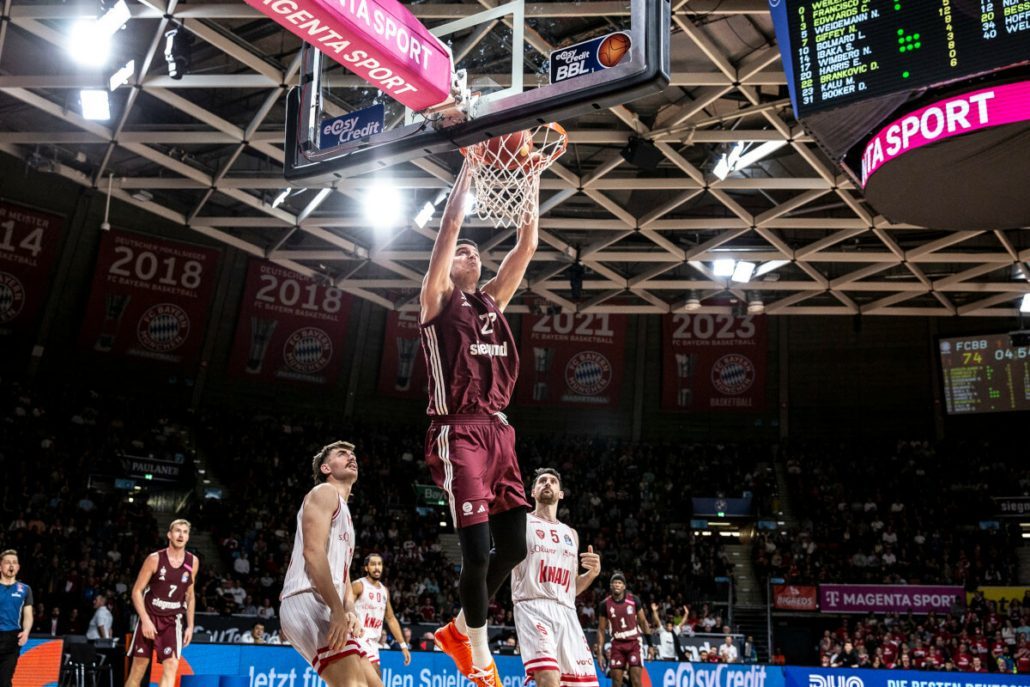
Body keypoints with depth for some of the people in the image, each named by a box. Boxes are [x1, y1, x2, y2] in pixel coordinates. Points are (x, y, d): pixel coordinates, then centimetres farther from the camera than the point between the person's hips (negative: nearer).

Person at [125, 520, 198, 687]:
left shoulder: (193, 562, 1)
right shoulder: (155, 559, -9)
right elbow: (137, 591, -7)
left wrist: (190, 625, 6)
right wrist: (145, 620, -16)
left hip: (173, 621, 2)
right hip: (149, 618, -2)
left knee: (172, 666, -14)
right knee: (139, 668, 6)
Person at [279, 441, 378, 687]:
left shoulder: (345, 514, 32)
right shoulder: (325, 493, 2)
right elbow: (313, 551, -14)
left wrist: (350, 612, 6)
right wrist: (338, 610, -22)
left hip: (325, 608, 10)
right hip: (307, 602, -10)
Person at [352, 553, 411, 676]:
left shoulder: (384, 590, 16)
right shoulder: (358, 586, -6)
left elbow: (391, 619, 19)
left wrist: (403, 645, 15)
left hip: (373, 641, 8)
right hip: (360, 637, -8)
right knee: (375, 675, -22)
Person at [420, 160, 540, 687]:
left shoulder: (493, 301, 19)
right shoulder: (437, 299, 4)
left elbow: (526, 246, 16)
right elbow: (450, 227, -5)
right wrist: (470, 168, -2)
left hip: (498, 431, 7)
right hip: (459, 433, -7)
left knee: (513, 546, 7)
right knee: (477, 550, -10)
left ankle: (459, 631, 29)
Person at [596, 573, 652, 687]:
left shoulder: (633, 600, -5)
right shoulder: (605, 604, -5)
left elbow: (643, 622, 6)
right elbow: (601, 630, 1)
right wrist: (600, 653, -3)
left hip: (634, 642, -1)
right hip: (617, 644, 1)